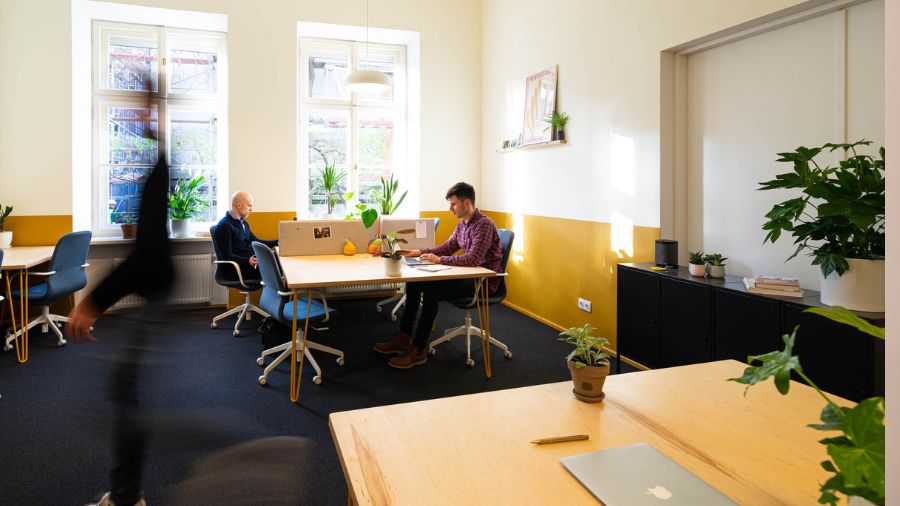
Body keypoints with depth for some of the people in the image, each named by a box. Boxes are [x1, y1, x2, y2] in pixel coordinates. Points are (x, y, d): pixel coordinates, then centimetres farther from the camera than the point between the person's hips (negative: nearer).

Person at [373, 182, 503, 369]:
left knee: (431, 291, -28)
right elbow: (447, 247, 19)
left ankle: (418, 350, -18)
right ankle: (403, 338, 5)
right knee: (413, 281, 1)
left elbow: (473, 259, -28)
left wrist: (439, 259, -21)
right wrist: (420, 252, 6)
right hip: (468, 276, 10)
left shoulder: (484, 225, -19)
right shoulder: (462, 224, 12)